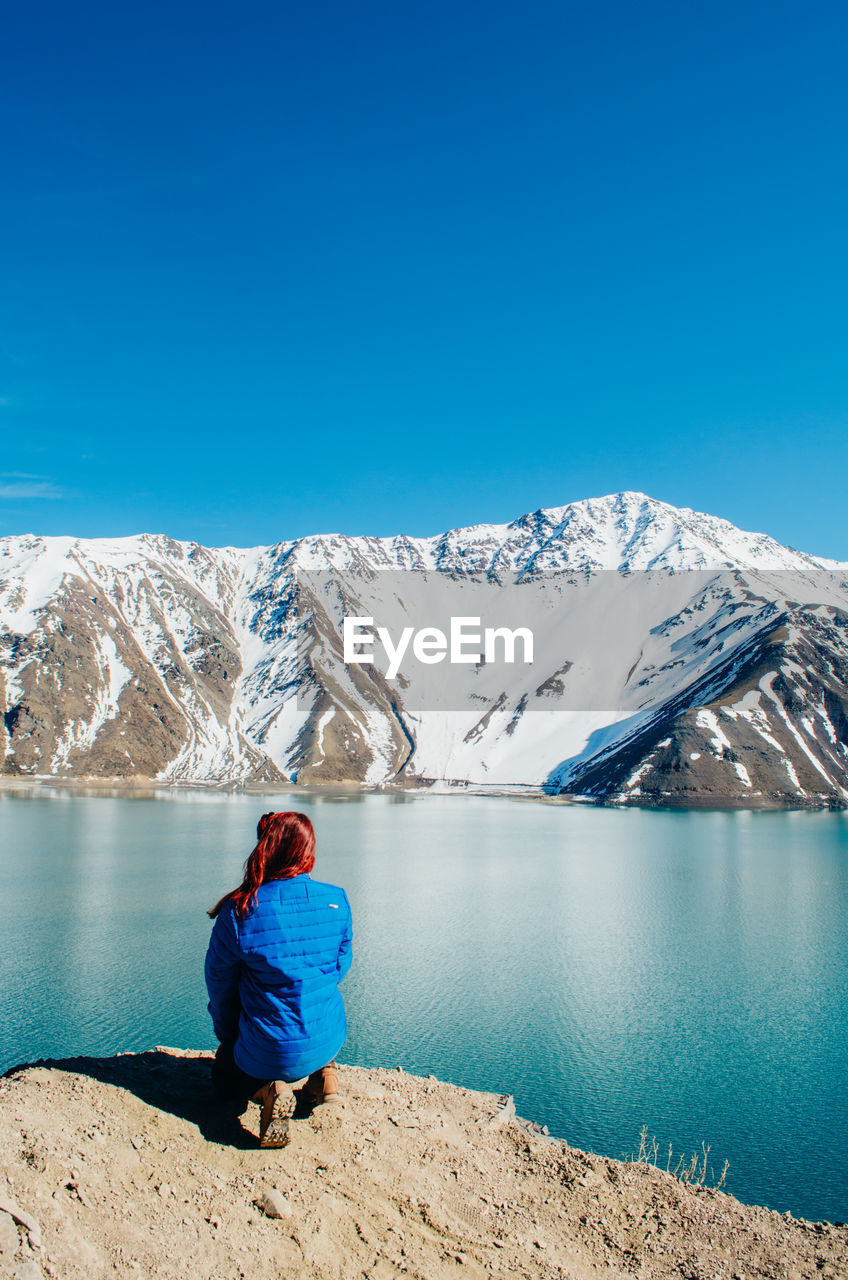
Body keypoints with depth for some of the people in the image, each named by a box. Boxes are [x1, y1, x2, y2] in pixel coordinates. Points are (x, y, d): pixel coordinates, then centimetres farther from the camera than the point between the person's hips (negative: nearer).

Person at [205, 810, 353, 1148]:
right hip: (329, 1040, 4)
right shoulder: (336, 900, -10)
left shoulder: (239, 912, -18)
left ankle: (267, 1090, -3)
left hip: (269, 1052, -3)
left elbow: (219, 986, -3)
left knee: (225, 1077, 29)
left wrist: (227, 1037, 15)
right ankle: (324, 1072, 15)